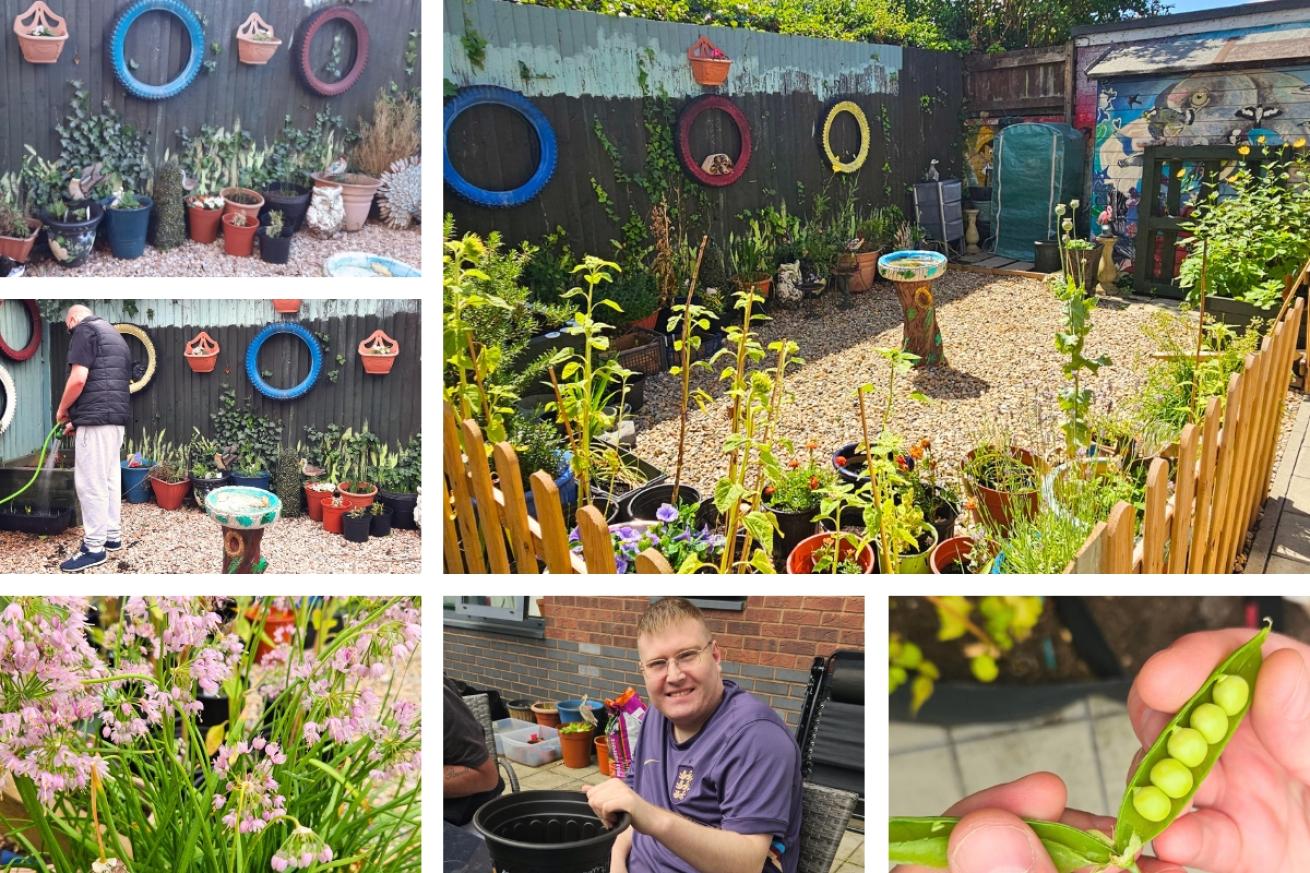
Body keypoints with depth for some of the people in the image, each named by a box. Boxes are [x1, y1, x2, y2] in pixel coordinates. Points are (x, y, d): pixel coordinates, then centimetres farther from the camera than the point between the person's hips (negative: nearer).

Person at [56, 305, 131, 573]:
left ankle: (94, 547, -3)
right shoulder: (113, 334, 24)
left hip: (97, 418, -9)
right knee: (109, 478, 16)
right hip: (117, 416, 9)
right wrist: (78, 419, 28)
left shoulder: (84, 329, -4)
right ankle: (112, 535, 22)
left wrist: (62, 410, -1)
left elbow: (79, 378, -16)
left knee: (90, 481, -5)